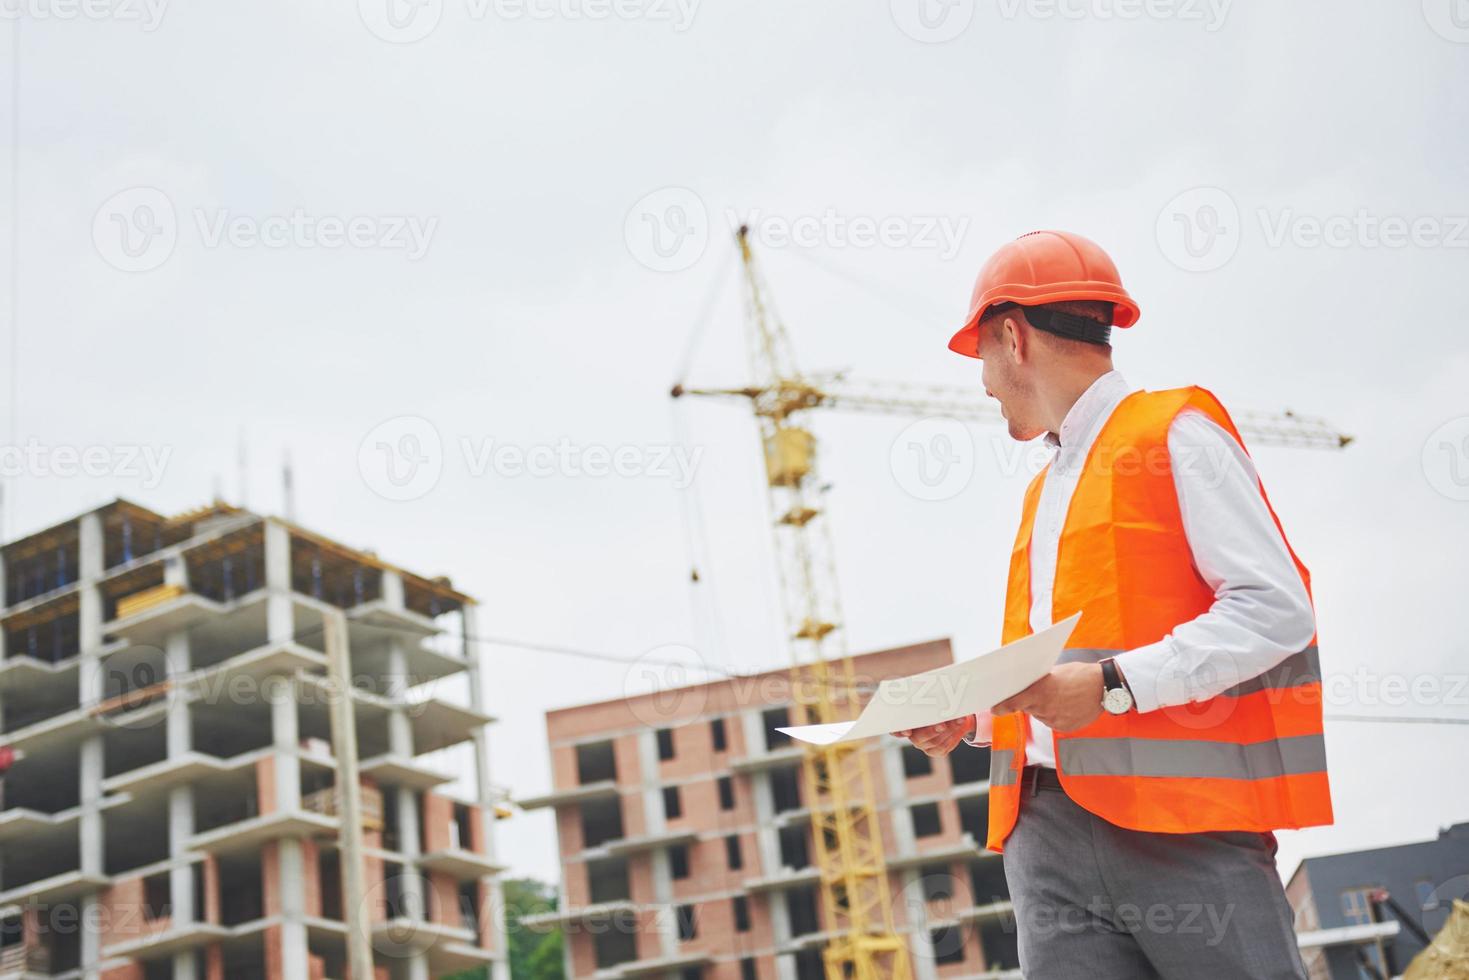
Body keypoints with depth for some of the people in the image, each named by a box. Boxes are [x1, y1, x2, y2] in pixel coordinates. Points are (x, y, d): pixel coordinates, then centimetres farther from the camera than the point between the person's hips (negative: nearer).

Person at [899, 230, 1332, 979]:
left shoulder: (1176, 435, 1)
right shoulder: (1045, 491, 25)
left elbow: (1277, 610, -11)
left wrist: (1112, 685, -18)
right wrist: (971, 721, 8)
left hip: (1183, 820, -6)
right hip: (1050, 830, 7)